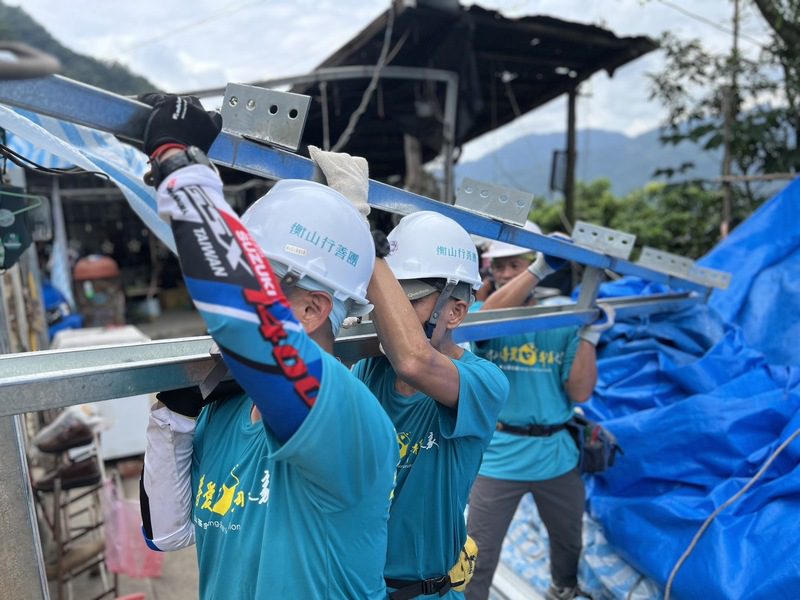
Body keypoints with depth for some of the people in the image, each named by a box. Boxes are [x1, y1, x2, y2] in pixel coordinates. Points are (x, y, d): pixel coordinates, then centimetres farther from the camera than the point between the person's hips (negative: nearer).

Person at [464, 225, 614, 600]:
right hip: (499, 458, -3)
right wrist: (542, 268, -38)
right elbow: (490, 314, -33)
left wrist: (590, 333, -15)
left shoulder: (562, 323, -2)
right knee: (478, 558, 4)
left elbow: (580, 393, -8)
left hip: (556, 456, 3)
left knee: (569, 542, 27)